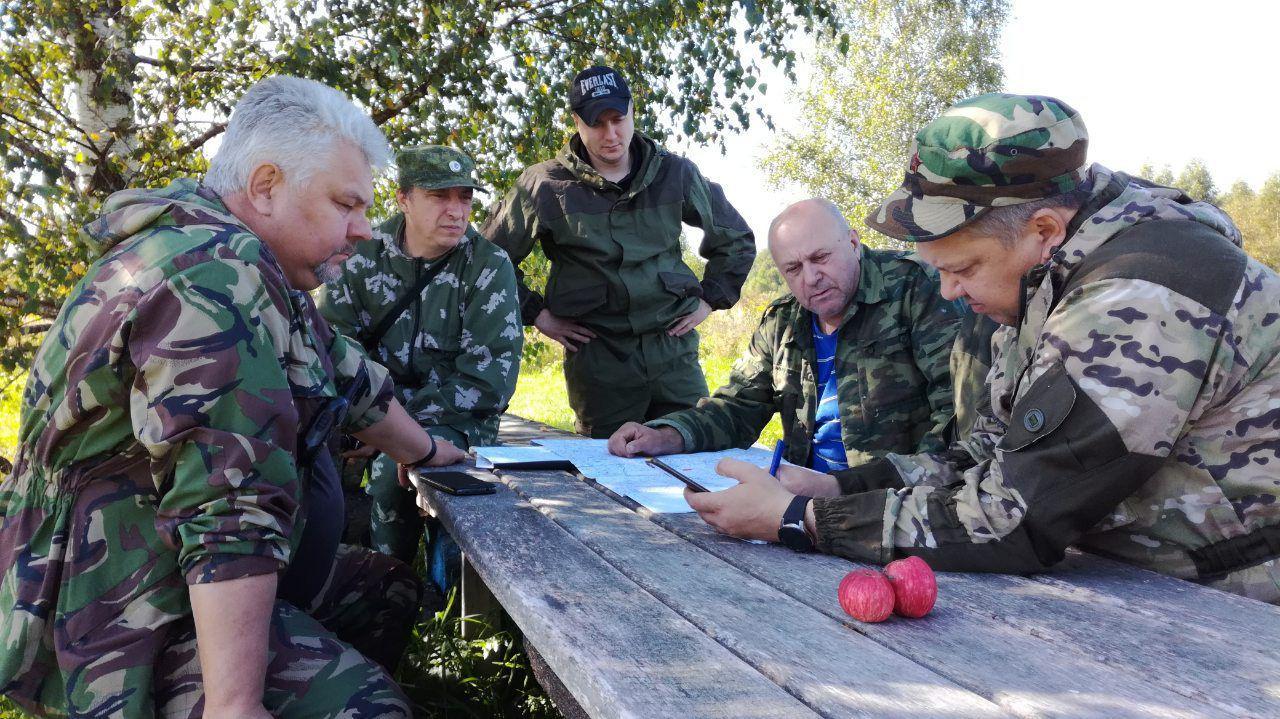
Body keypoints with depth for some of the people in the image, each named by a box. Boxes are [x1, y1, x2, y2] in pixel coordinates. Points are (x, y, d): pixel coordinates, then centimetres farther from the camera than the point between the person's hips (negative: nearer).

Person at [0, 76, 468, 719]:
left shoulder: (243, 270, 9)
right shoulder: (212, 275, -24)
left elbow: (349, 377, 21)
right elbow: (233, 505, -31)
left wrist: (426, 451, 33)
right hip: (124, 617, -10)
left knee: (388, 589, 16)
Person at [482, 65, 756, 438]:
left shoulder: (674, 174, 5)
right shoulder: (546, 186, -2)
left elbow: (737, 237, 18)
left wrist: (711, 299, 10)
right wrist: (535, 313, 2)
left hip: (673, 348, 2)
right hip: (596, 360, -2)